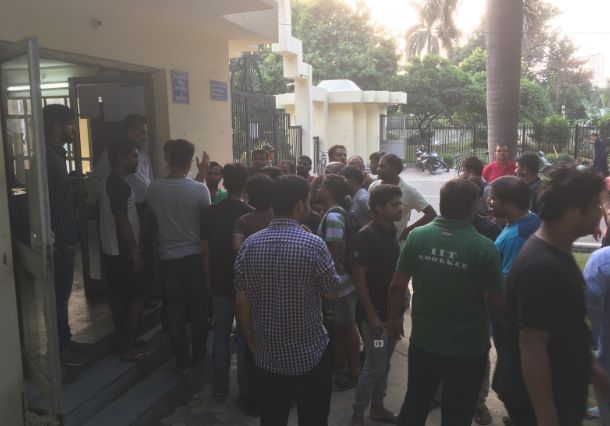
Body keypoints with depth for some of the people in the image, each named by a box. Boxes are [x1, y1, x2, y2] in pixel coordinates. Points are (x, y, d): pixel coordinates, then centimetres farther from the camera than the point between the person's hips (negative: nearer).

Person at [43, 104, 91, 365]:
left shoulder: (57, 153, 13)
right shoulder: (47, 155, -18)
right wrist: (49, 239, -21)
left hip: (65, 235, 10)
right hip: (58, 238, -10)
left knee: (62, 293, 17)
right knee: (59, 295, 1)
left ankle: (65, 341, 28)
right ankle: (60, 348, 13)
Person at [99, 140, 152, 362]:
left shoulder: (110, 181, 12)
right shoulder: (119, 183, -20)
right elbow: (122, 220, -24)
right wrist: (135, 252, -21)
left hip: (113, 249, 10)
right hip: (123, 250, -10)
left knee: (118, 293, 16)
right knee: (137, 296, -4)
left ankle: (122, 340, 26)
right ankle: (129, 349, 2)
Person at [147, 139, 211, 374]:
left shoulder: (154, 188, -7)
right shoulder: (200, 189, -15)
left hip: (168, 257, 2)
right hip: (195, 256, -2)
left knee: (174, 310, 10)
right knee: (198, 308, 13)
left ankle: (183, 361, 17)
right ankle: (198, 355, 27)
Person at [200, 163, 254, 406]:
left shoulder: (209, 212, -4)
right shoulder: (251, 214, -14)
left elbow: (206, 251, 2)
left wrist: (209, 280, 14)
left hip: (220, 282, 3)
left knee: (221, 335, 13)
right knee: (245, 336, 7)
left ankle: (220, 387, 22)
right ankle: (245, 389, 15)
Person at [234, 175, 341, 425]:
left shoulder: (250, 245, -4)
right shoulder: (313, 245, -18)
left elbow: (241, 302, 1)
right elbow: (332, 292, -5)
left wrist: (251, 342, 13)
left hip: (267, 355, 4)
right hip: (309, 355, -4)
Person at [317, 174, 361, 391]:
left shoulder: (333, 217, -22)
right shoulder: (336, 213, 9)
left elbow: (335, 253, -24)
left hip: (339, 281, -10)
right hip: (339, 279, 10)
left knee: (347, 326, 2)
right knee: (337, 324, 21)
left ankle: (354, 372, 15)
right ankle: (339, 360, 37)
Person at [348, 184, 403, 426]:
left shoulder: (391, 233, 6)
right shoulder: (366, 236, -18)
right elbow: (358, 277, -19)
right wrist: (371, 315, -20)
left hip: (392, 310, 8)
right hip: (375, 313, -7)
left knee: (384, 363, 17)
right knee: (375, 366, 0)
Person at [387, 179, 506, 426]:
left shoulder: (417, 236, -9)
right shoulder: (485, 247, -17)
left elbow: (397, 285, -3)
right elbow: (497, 303, -11)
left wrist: (393, 317, 13)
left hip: (424, 339, 3)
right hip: (468, 346, -2)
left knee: (414, 406, 22)